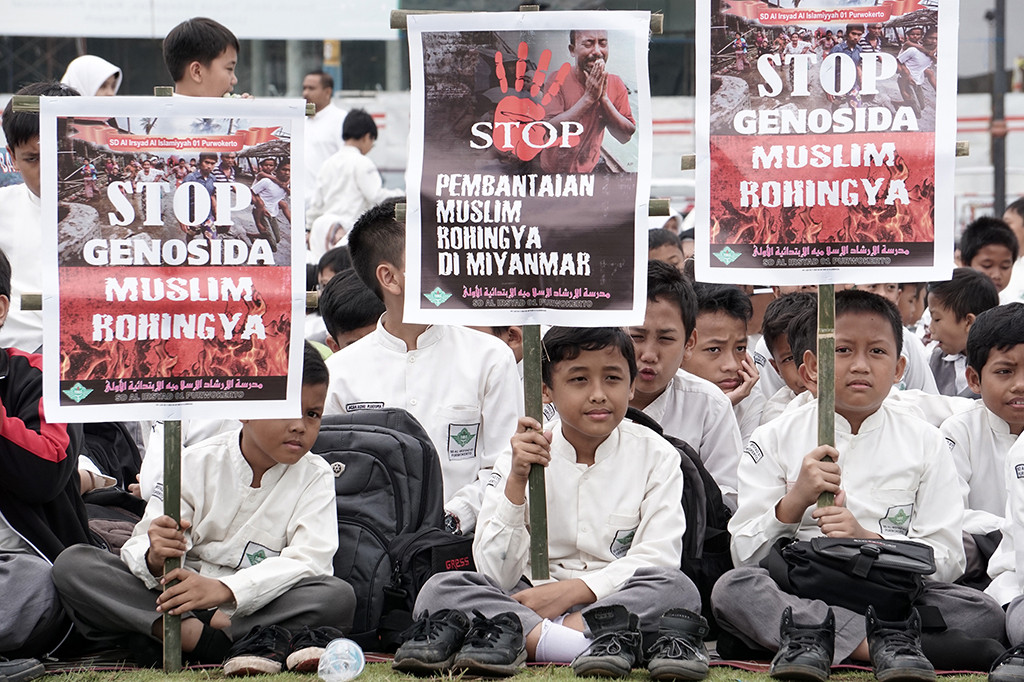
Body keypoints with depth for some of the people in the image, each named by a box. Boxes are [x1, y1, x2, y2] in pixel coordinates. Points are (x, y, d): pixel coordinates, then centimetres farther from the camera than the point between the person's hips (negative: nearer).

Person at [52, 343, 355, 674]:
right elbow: (141, 547, -4)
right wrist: (155, 560, -31)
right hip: (180, 606, 2)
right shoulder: (197, 463, 2)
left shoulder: (315, 476, 1)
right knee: (72, 563, -20)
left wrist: (224, 588, -30)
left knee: (339, 597, -30)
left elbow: (310, 560, -16)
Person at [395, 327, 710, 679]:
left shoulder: (655, 455, 4)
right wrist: (516, 481, -14)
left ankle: (513, 637, -38)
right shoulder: (524, 455, 5)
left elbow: (657, 560, -6)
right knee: (441, 589, -24)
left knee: (676, 587, -32)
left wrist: (573, 590, -17)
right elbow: (496, 574, -4)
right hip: (528, 601, 1)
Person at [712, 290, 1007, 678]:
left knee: (984, 614, -27)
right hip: (797, 593, -1)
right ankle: (883, 642, -35)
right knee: (731, 590, -31)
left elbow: (948, 559, 1)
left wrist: (869, 541, -15)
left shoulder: (924, 443, 10)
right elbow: (745, 555, 2)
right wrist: (794, 502, -15)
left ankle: (816, 637, -30)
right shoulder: (774, 440, 8)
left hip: (894, 598, 1)